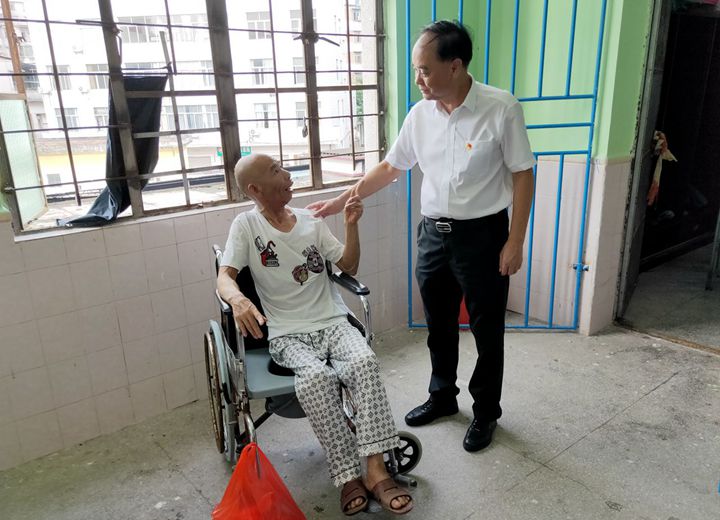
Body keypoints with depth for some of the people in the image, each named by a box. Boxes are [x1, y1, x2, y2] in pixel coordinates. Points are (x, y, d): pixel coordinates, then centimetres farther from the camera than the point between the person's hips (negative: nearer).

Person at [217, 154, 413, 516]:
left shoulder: (312, 220, 11)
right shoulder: (246, 225, 1)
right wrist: (238, 300, -31)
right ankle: (348, 476, -21)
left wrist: (351, 225, -3)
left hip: (333, 322, 3)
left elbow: (349, 268, 12)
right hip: (288, 335, -2)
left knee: (365, 361, -28)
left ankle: (376, 469, -24)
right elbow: (224, 277, -7)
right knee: (315, 377, -34)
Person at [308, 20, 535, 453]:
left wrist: (515, 241, -13)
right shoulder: (419, 115, 1)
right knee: (439, 326, 17)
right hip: (433, 234, 5)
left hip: (482, 236, -5)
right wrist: (341, 201, 10)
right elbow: (390, 168, 11)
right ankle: (443, 396, 39)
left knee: (487, 331, 9)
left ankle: (486, 412, 29)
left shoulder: (501, 108, -13)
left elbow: (523, 175, -10)